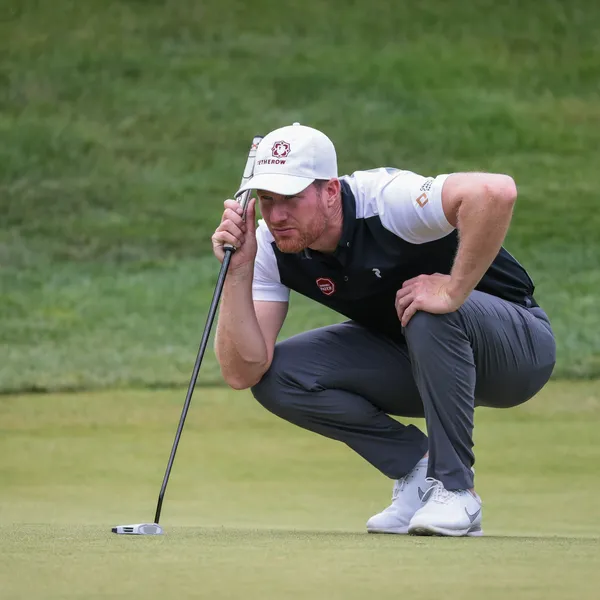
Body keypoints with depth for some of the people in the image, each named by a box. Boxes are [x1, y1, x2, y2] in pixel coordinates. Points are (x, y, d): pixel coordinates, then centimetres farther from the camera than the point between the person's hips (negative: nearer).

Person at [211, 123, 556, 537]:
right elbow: (242, 372, -17)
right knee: (276, 375, -13)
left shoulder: (384, 199, -30)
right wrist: (238, 271, -26)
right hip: (409, 363, 6)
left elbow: (495, 191, -50)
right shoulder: (271, 247, -12)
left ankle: (454, 491, -21)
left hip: (519, 347, -6)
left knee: (429, 314, -38)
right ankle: (418, 468, -1)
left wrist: (453, 291, -41)